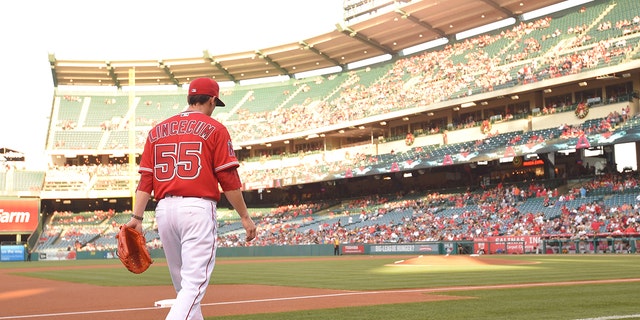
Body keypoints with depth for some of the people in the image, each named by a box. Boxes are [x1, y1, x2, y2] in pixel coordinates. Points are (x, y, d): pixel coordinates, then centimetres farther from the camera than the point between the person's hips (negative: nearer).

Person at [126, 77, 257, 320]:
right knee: (195, 283, -10)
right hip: (198, 208, -6)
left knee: (182, 283, 17)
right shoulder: (215, 129, 1)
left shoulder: (157, 130, 15)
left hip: (164, 209, 6)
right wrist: (245, 217, 1)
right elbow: (228, 179, -4)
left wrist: (137, 217, 4)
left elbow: (145, 179, 8)